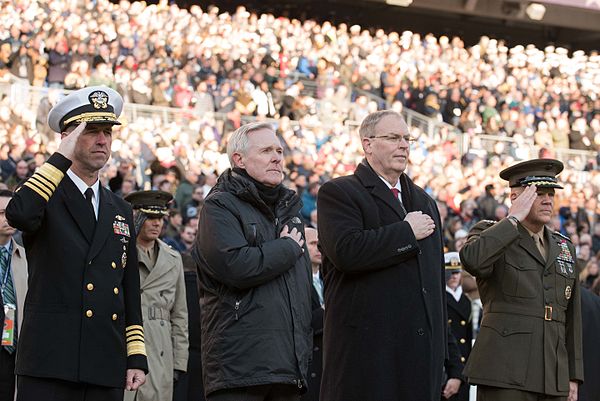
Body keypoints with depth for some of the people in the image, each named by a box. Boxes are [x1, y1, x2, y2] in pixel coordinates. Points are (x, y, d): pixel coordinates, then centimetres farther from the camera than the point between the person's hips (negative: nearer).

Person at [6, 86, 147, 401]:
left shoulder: (121, 211, 19)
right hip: (49, 364, -5)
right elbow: (18, 214, -23)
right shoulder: (45, 196, 3)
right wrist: (62, 157, -14)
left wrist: (137, 357, 11)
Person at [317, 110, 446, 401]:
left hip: (423, 345, 6)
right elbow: (346, 251, -19)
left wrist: (440, 345, 19)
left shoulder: (425, 202, 23)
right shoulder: (337, 193, 0)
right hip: (365, 345, -6)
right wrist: (407, 232, -10)